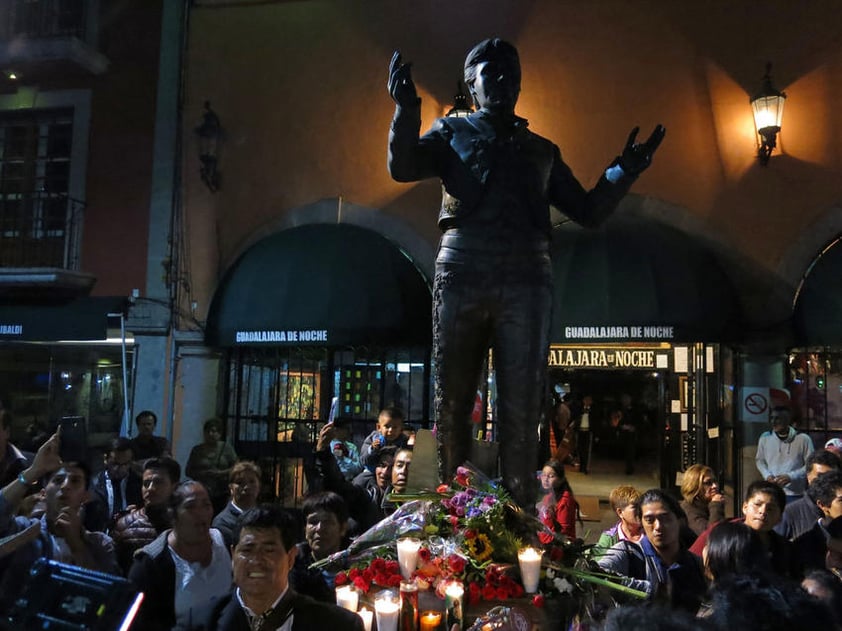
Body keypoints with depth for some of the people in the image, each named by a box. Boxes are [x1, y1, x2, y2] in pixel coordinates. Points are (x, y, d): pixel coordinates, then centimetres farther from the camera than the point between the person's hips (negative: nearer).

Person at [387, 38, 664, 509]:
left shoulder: (542, 149, 27)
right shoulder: (453, 131, 21)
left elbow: (589, 211, 23)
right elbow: (402, 167, 3)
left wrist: (626, 170, 9)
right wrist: (407, 109, -10)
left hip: (526, 280, 2)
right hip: (462, 275, -1)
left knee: (522, 409, -2)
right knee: (453, 402, 0)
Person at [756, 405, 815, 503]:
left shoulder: (803, 439, -5)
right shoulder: (765, 438, 4)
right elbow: (760, 460, 15)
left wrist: (791, 476, -14)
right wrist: (767, 475, -4)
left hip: (794, 494, -3)